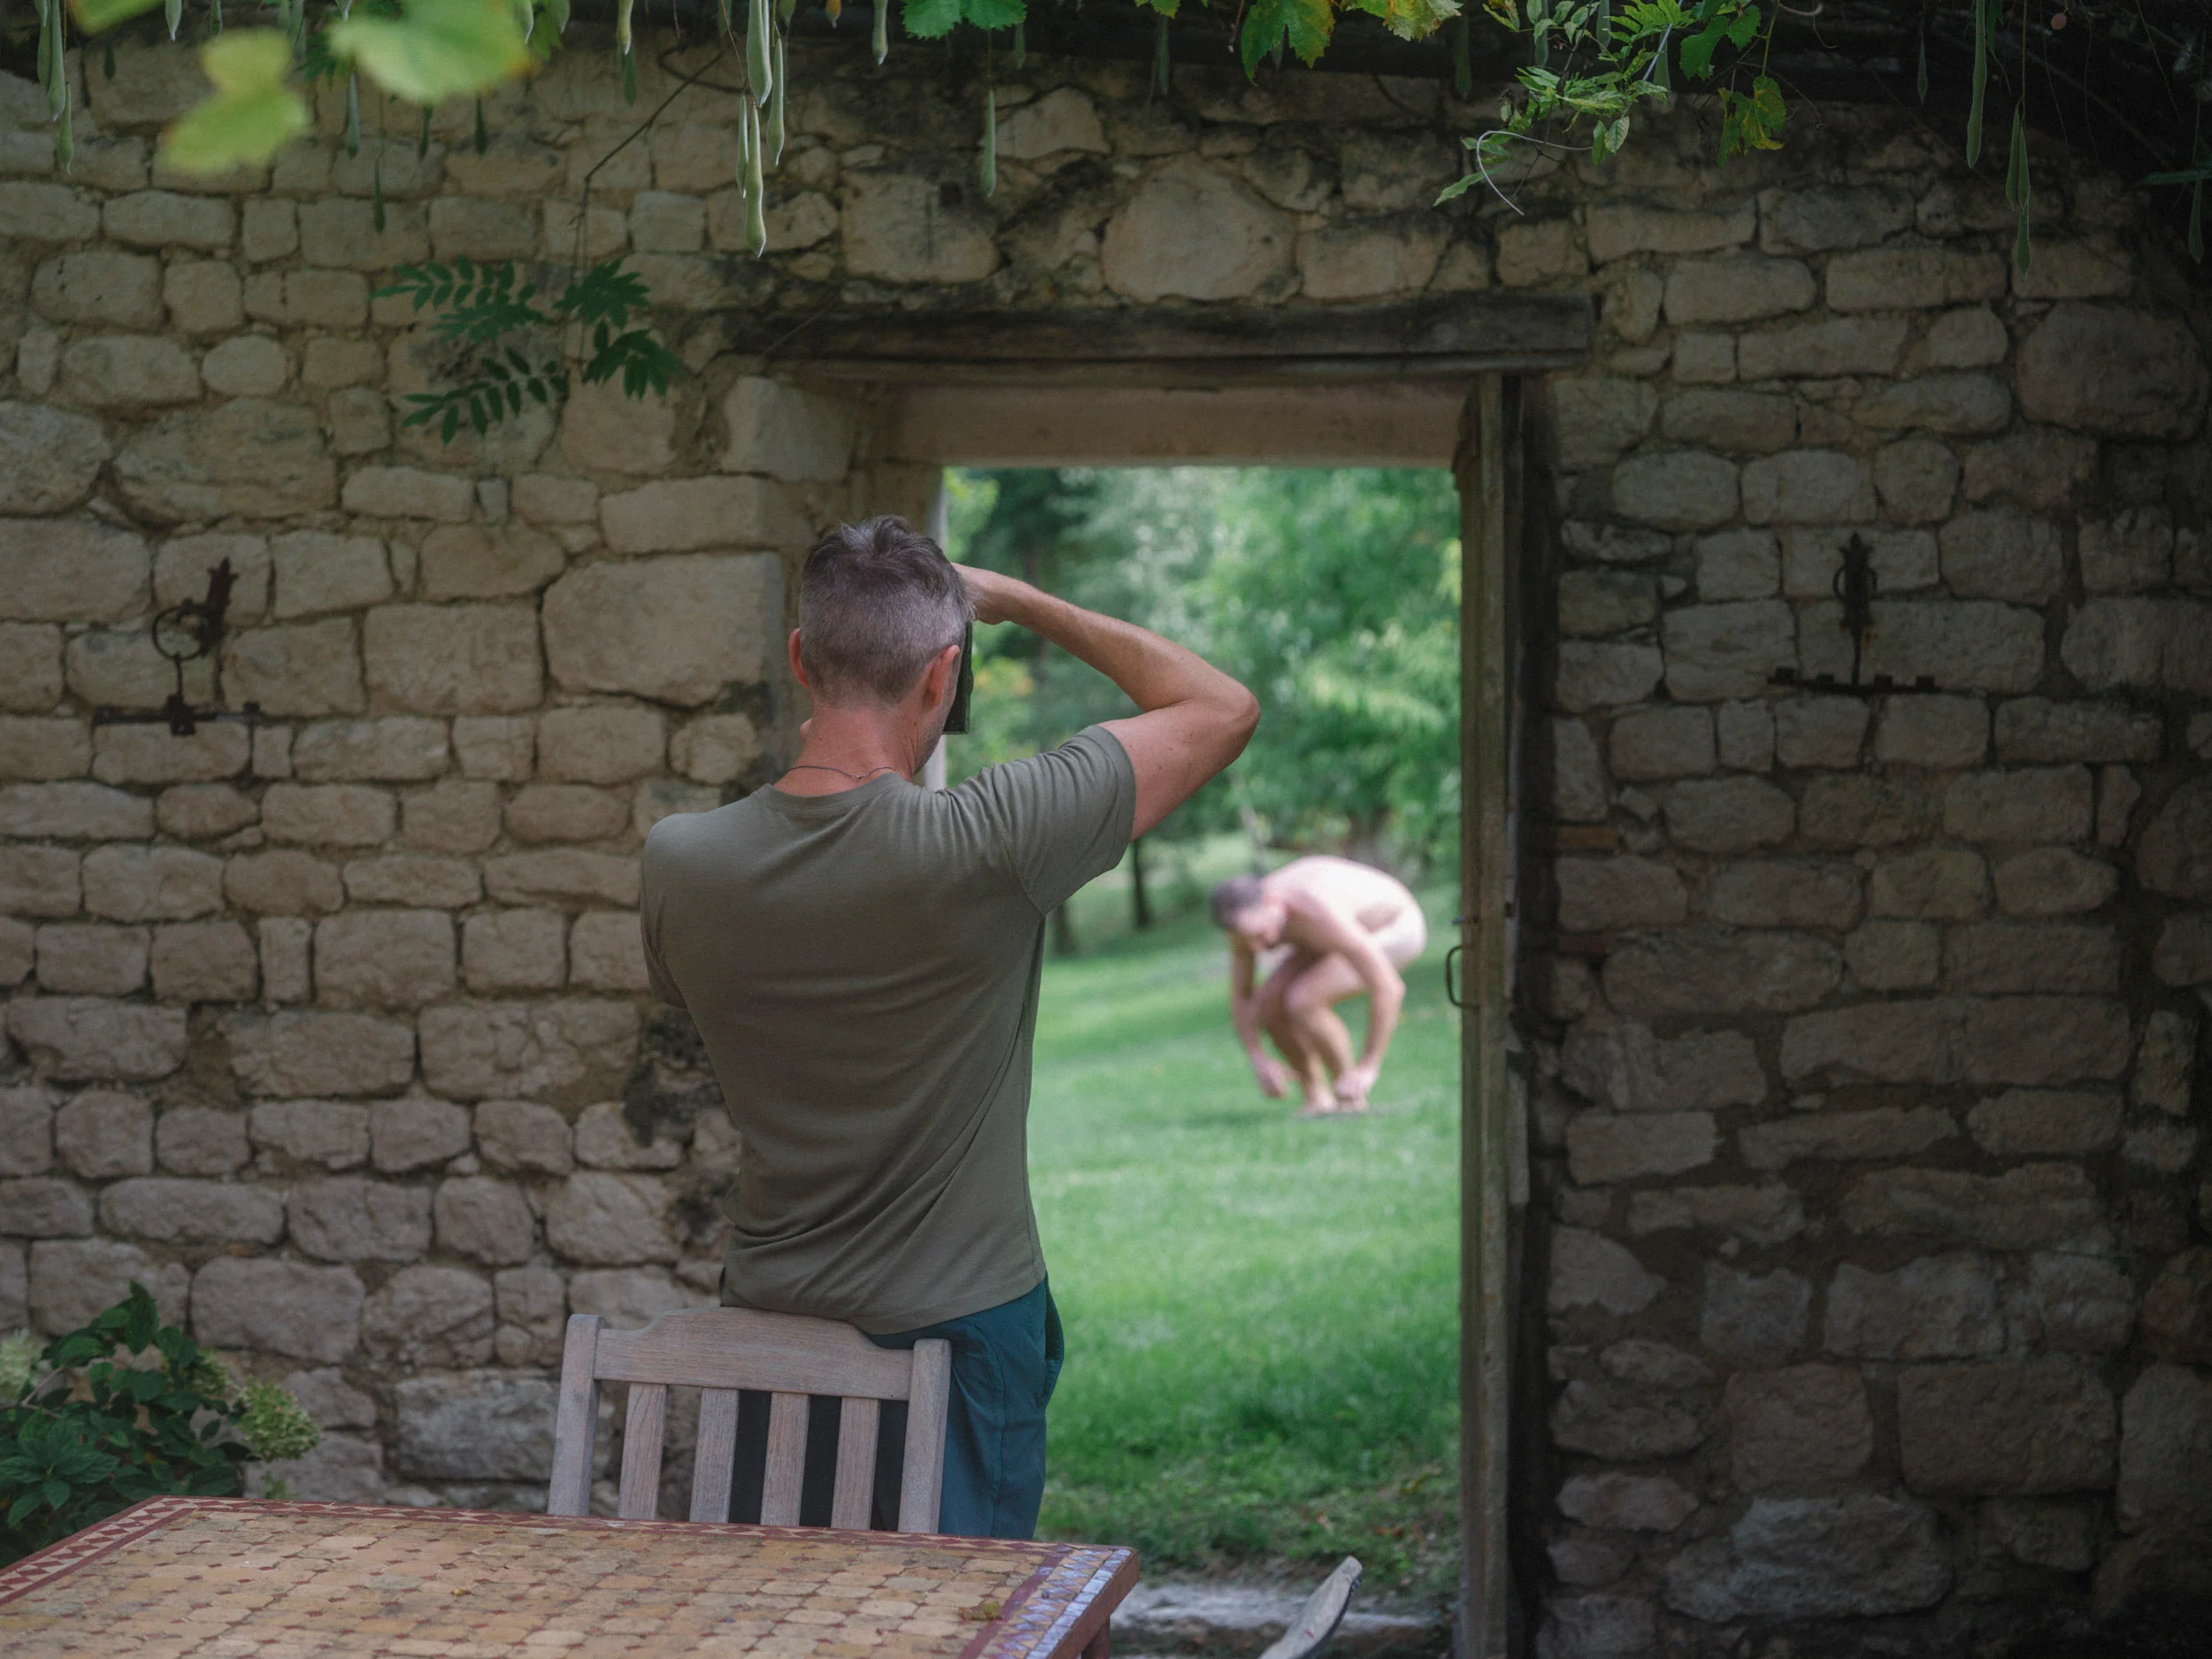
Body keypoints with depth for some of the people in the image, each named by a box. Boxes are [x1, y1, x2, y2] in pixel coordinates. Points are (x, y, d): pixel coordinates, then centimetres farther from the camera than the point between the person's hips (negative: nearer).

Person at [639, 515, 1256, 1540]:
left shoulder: (678, 861, -11)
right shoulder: (990, 844, -23)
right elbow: (1222, 710, -11)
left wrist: (818, 767, 10)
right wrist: (1027, 604, -1)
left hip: (767, 1321, 4)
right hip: (958, 1329, -4)